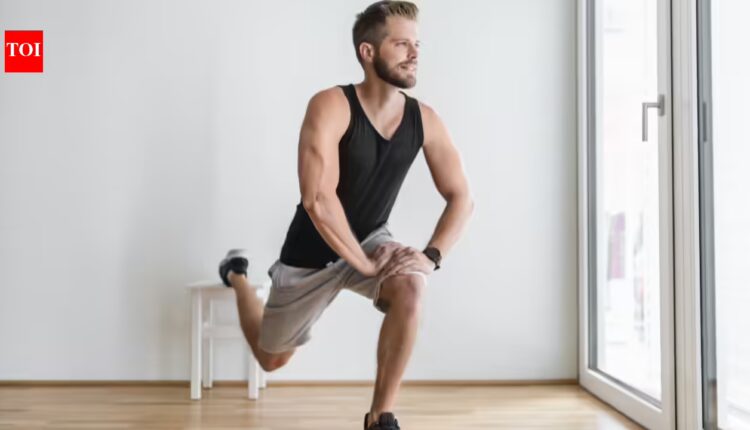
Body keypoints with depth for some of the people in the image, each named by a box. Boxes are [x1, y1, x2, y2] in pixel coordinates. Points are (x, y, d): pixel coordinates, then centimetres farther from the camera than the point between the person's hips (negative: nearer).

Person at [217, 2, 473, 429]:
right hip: (313, 250, -3)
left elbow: (461, 198, -8)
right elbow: (317, 200, -35)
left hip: (371, 239, 3)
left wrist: (431, 255, -23)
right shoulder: (331, 106, -27)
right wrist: (365, 264, -29)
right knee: (271, 358, 16)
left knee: (409, 289, -33)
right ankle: (236, 274, 47)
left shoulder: (425, 120, -12)